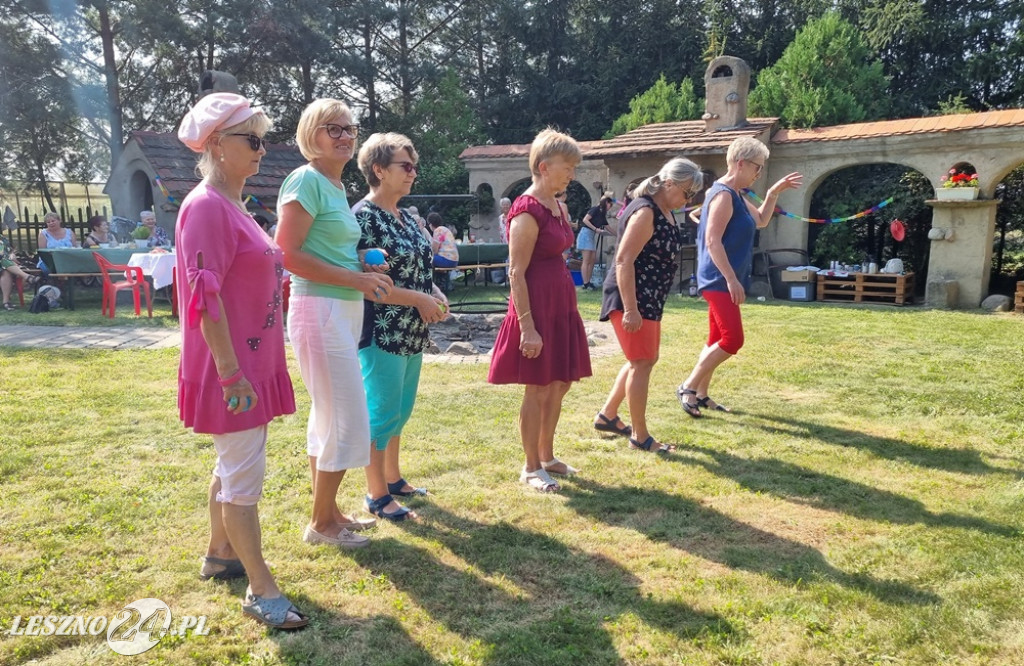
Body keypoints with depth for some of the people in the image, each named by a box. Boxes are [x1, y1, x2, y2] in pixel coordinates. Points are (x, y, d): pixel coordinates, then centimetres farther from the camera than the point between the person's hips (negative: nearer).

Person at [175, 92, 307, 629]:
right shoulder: (207, 206, -16)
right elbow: (205, 296, -22)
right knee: (244, 475, -3)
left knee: (233, 467, 19)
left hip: (254, 361, 10)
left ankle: (220, 555, 35)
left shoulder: (232, 207, 14)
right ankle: (261, 591, 7)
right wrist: (231, 372, -23)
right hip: (232, 368, -10)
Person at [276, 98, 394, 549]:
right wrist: (354, 278, -18)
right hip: (320, 310, -10)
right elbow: (288, 255, -18)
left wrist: (367, 270, 4)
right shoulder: (307, 180, -12)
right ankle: (322, 523, 13)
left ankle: (327, 511, 30)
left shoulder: (336, 185, 15)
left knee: (327, 417, 17)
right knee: (347, 423, -3)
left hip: (345, 310, 10)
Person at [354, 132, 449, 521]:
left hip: (412, 332, 9)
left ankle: (393, 478, 31)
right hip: (381, 332, -8)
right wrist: (418, 299, -19)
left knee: (401, 409, 16)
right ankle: (377, 494, 11)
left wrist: (435, 293, 1)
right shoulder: (363, 217, -13)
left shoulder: (406, 218, 13)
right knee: (382, 411, -1)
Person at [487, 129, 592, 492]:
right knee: (538, 390, 1)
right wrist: (527, 327, -22)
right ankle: (531, 468, 16)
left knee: (559, 385, 15)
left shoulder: (557, 207, 12)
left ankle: (547, 457, 30)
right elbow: (516, 273, -18)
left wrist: (567, 306, 17)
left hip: (561, 304, 9)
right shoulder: (527, 210, -15)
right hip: (537, 305, -9)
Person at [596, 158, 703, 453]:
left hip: (650, 300, 11)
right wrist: (630, 310, -27)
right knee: (642, 363, -5)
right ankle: (640, 436, 6)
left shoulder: (665, 211, 12)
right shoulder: (645, 212, -18)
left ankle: (607, 416, 29)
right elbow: (624, 261, -24)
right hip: (631, 299, -10)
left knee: (645, 360, 17)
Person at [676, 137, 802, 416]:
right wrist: (731, 279, -24)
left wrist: (774, 193, 17)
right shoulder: (723, 195, -15)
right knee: (732, 340, -14)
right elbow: (713, 241, -22)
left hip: (724, 281, 11)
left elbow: (760, 221, 30)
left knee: (718, 340, 13)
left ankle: (701, 394, 21)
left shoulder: (736, 195, 16)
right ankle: (688, 387, -4)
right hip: (719, 281, -11)